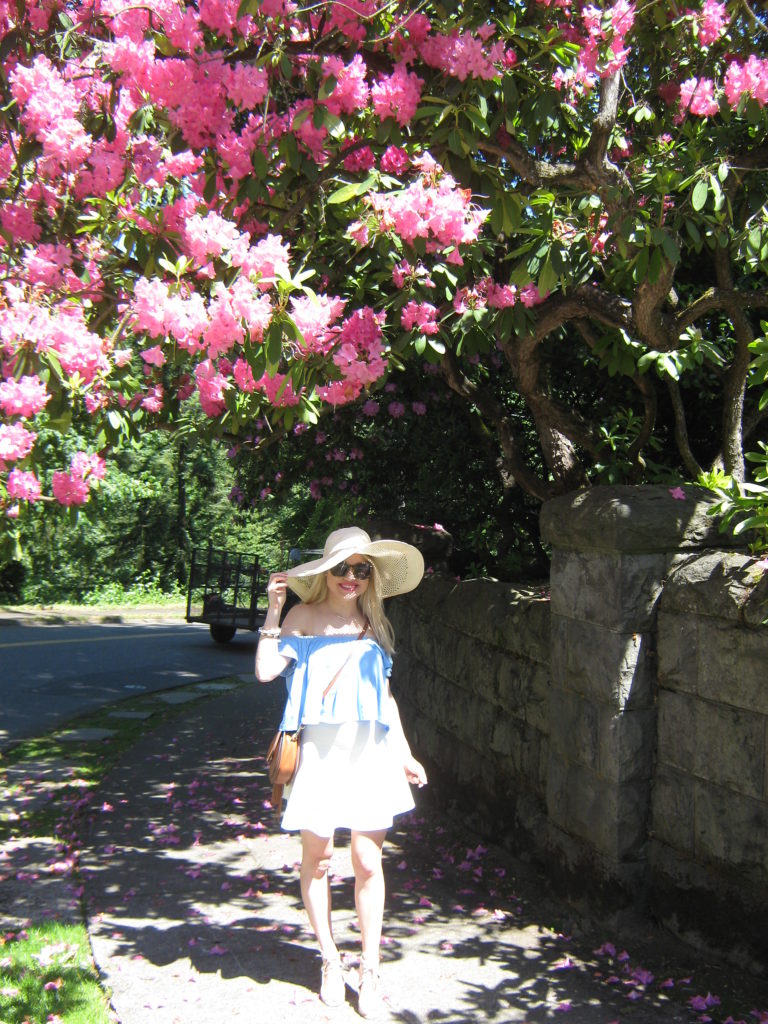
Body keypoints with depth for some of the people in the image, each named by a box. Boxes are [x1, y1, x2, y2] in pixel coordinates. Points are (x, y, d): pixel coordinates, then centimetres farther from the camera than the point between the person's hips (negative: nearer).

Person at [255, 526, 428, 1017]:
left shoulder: (374, 623, 12)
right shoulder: (304, 617, 1)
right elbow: (266, 670, -12)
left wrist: (405, 753, 18)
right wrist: (274, 612, -13)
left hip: (370, 750, 2)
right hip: (319, 748, -2)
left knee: (368, 861, 0)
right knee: (317, 855, 5)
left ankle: (370, 970, 12)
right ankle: (331, 961, 23)